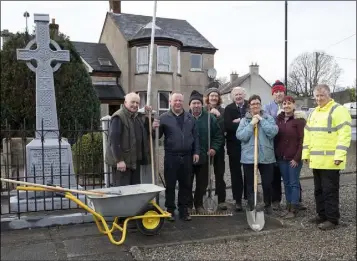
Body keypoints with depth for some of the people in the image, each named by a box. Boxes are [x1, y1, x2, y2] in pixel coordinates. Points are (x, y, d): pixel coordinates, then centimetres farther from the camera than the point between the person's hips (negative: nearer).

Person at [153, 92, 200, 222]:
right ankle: (170, 210, 17)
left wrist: (196, 152, 3)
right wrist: (155, 128, -21)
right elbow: (158, 136, -1)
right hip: (171, 156, -3)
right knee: (170, 185, 5)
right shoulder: (164, 117, 0)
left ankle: (184, 209, 22)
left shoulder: (190, 118, 9)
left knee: (186, 185, 10)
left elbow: (195, 136, 10)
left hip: (187, 156, 3)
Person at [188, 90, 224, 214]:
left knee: (202, 183, 11)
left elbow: (218, 135, 4)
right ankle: (188, 204, 24)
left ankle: (199, 204, 28)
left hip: (203, 156, 2)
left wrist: (214, 148, -6)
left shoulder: (209, 117, 0)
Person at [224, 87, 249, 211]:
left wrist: (239, 122, -16)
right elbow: (227, 125, -13)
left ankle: (249, 198, 20)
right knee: (236, 173, 5)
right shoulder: (228, 109, 2)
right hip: (234, 145, 0)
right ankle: (238, 200, 13)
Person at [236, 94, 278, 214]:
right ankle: (251, 207, 23)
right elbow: (240, 136, -11)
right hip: (249, 157, 0)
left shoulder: (268, 118, 4)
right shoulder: (244, 120, 3)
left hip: (266, 156, 0)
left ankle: (268, 205, 29)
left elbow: (273, 132, -13)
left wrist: (261, 120, -12)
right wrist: (252, 124, -14)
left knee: (267, 183, 7)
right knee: (250, 184, 8)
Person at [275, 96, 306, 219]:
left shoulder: (299, 119, -8)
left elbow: (302, 140, -12)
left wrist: (297, 157, -15)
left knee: (294, 183, 2)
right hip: (281, 158, 5)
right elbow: (275, 137, 11)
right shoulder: (279, 119, 9)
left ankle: (294, 209, 10)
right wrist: (276, 154, 4)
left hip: (294, 158, -5)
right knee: (286, 183, 12)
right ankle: (288, 206, 22)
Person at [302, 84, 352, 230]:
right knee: (319, 190, 15)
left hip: (330, 160, -8)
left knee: (330, 190, -2)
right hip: (316, 160, 8)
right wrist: (306, 154, 13)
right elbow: (308, 134, 19)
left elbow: (344, 134, -17)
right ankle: (322, 215, 27)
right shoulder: (314, 113, 17)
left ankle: (332, 219, 8)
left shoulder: (338, 110, -9)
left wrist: (339, 155, -22)